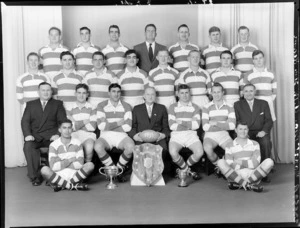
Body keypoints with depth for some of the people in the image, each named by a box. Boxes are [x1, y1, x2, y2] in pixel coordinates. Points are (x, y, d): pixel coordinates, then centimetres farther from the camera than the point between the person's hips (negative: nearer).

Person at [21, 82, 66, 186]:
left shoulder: (57, 104, 17)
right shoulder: (31, 104, 20)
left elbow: (62, 121, 5)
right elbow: (25, 121, 9)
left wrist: (57, 134, -14)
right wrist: (27, 134, -11)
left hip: (50, 136, -1)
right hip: (34, 136, 1)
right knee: (28, 146, -32)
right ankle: (35, 176, -23)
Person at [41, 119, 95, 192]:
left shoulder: (77, 143, 5)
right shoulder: (54, 145, 0)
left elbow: (80, 164, -7)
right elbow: (53, 167, -11)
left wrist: (61, 164, -7)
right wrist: (70, 160, -7)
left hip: (74, 175, 1)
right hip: (59, 176, -1)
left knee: (90, 165, -23)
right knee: (44, 170, -30)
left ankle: (61, 185, -23)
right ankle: (73, 186, -27)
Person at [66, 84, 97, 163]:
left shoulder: (92, 108, 11)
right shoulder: (70, 109, 13)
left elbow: (92, 127, -1)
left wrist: (76, 123, 1)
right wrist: (85, 121, -2)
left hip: (88, 134, 0)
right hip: (74, 135, 0)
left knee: (89, 147, -35)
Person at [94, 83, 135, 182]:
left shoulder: (126, 106, 10)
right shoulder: (101, 106, 8)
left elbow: (127, 127, -2)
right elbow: (101, 126, -5)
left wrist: (108, 125, -1)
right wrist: (118, 123, -3)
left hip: (121, 135, 1)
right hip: (106, 136, 0)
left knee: (131, 147, -32)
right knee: (98, 147, -34)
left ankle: (119, 169, -4)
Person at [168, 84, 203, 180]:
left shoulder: (195, 107, 15)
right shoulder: (173, 107, 11)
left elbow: (197, 124, -1)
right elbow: (172, 126, -2)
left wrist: (181, 122, -6)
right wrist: (189, 124, -3)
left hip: (191, 134, 1)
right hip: (176, 135, -1)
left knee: (199, 152, -26)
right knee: (173, 152, -32)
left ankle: (183, 168, 6)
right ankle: (188, 171, -2)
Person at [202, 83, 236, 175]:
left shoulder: (229, 107, 7)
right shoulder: (206, 107, 2)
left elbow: (232, 126, -4)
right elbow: (205, 127, -7)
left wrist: (216, 123, -9)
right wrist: (224, 124, -2)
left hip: (224, 134, 1)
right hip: (210, 135, -1)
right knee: (207, 148, -34)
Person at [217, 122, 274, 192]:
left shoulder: (255, 144, 14)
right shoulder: (230, 147, 9)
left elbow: (256, 163, 2)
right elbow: (228, 167, -3)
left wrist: (242, 162, -11)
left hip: (253, 175, 1)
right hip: (236, 176, -1)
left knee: (269, 162, -22)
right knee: (221, 162, -25)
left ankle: (238, 184, -25)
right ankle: (250, 185, -29)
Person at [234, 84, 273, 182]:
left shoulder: (263, 103, 17)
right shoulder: (237, 105, 15)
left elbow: (269, 120, 10)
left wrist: (264, 131, -10)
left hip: (260, 133, 1)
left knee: (266, 143, -33)